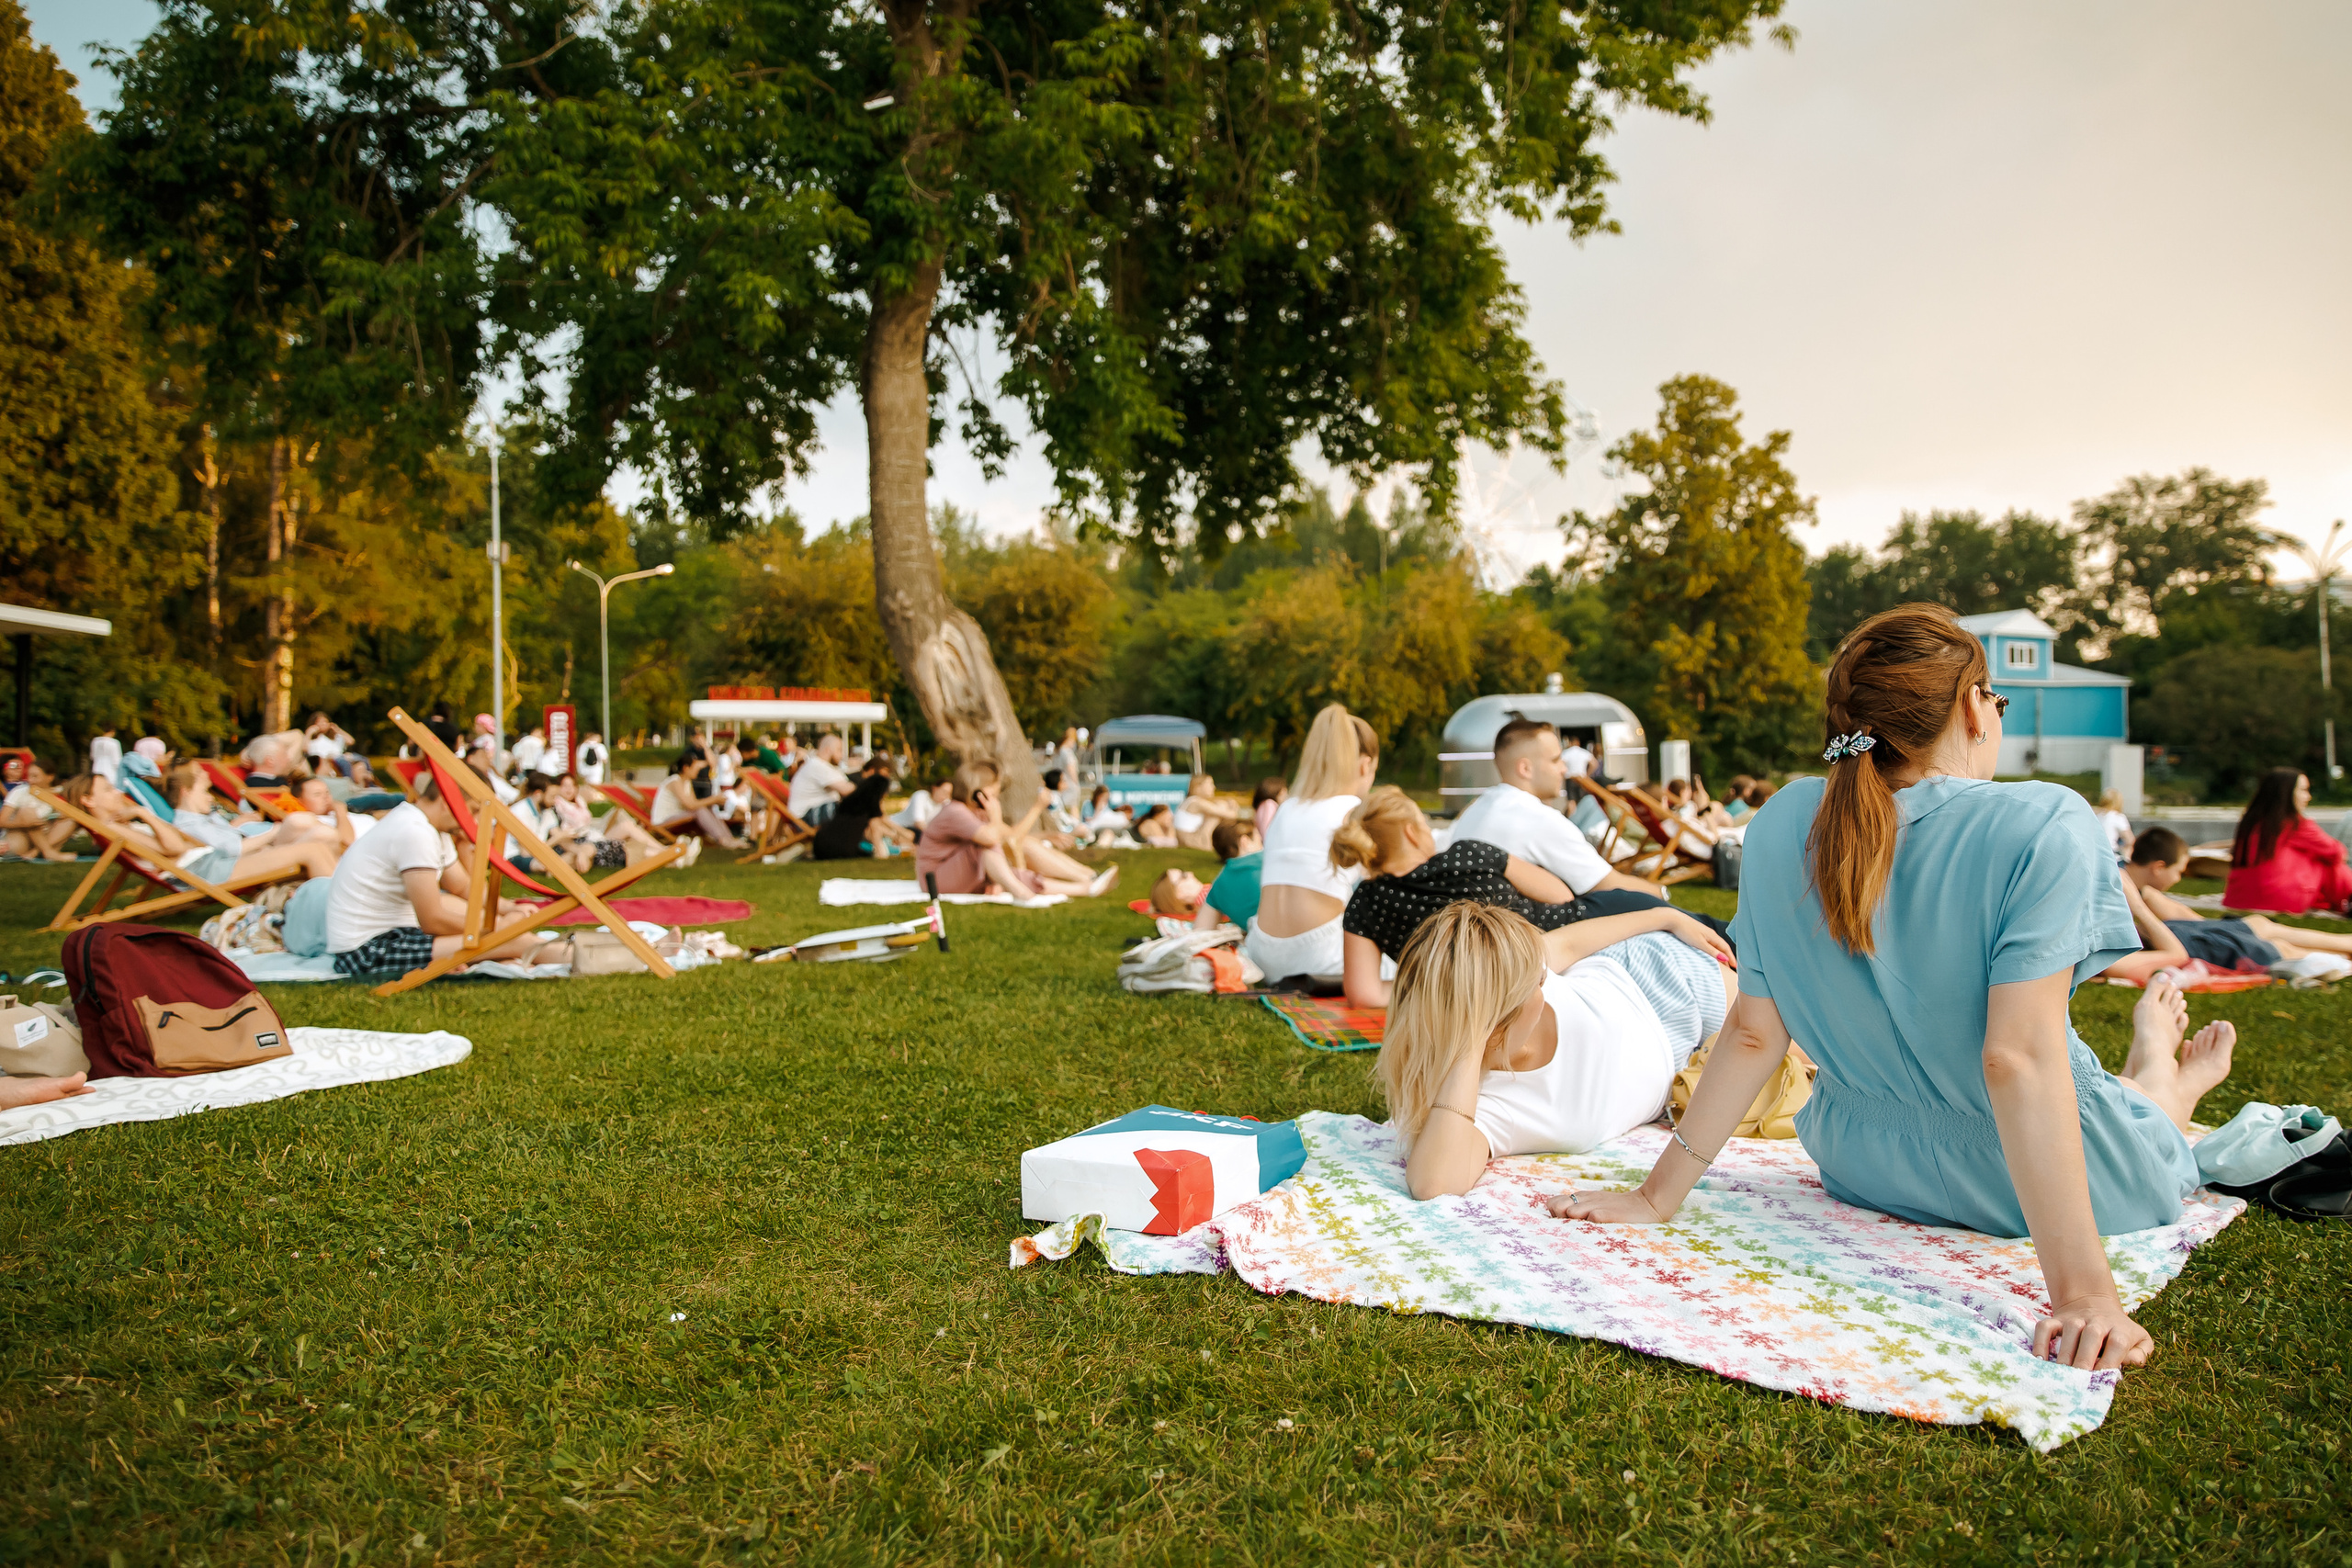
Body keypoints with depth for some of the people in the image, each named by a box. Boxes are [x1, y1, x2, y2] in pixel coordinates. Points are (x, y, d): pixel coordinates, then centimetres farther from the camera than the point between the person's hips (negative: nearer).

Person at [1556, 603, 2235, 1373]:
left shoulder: (1784, 825, -12)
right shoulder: (2043, 827, -25)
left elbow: (1754, 1034, -11)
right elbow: (2019, 1057, -31)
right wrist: (2081, 1287, -30)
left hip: (1860, 1169, 5)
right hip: (2032, 1184, -4)